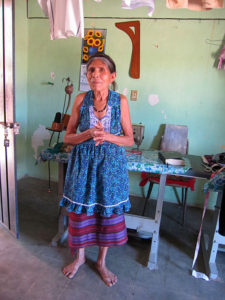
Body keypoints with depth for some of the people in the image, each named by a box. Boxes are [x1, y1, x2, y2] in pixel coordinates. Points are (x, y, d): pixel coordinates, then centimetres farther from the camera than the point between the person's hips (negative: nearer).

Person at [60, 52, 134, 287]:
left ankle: (101, 261, 39)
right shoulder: (81, 99, -5)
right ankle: (79, 256, 43)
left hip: (111, 164, 0)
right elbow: (68, 137, -2)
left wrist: (107, 136, -20)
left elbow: (129, 139, -2)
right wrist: (89, 134, -20)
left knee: (109, 213, 12)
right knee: (80, 212, 13)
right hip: (83, 163, 1)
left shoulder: (120, 101, -7)